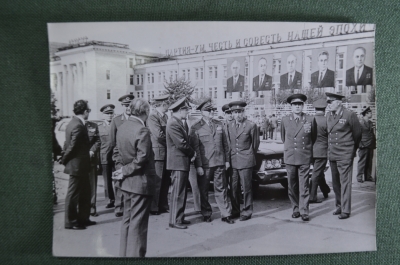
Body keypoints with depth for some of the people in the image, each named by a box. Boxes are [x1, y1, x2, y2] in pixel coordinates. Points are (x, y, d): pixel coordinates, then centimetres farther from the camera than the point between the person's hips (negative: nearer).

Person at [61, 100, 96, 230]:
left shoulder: (73, 123, 10)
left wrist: (64, 159, 14)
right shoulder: (78, 126, -21)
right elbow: (72, 146, -22)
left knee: (85, 192, 18)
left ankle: (83, 218, 29)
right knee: (73, 194, 3)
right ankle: (70, 222, 15)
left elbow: (69, 145, 14)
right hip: (77, 165, -10)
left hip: (80, 165, 10)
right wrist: (64, 160, -9)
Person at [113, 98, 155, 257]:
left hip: (127, 182, 8)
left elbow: (117, 152, 10)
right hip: (141, 182, -8)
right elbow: (141, 158, -23)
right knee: (138, 223, 2)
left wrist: (121, 169, 6)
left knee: (127, 219, 18)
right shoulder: (142, 130, -19)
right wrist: (125, 171, -12)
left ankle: (125, 253, 29)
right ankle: (135, 254, 11)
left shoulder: (122, 128, 6)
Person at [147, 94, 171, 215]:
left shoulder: (165, 116, 15)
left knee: (165, 182, 13)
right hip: (157, 153, -8)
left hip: (166, 153, 8)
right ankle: (153, 208, 7)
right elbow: (159, 135, -20)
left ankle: (163, 206, 23)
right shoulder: (152, 116, -12)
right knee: (157, 182, -3)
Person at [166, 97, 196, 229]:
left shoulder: (182, 122, 14)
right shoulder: (173, 123, -17)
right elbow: (181, 144, -20)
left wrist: (191, 153, 1)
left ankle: (180, 217, 23)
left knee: (182, 192, 14)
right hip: (178, 162, -10)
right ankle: (175, 221, 4)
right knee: (178, 192, -4)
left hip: (183, 161, 10)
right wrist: (193, 153, -6)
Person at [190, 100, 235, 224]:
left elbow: (225, 144, 13)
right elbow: (195, 148, -6)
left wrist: (227, 160, 9)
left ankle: (225, 214, 14)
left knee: (221, 189, 7)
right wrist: (198, 166, -11)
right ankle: (206, 214, 22)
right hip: (204, 164, -3)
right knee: (203, 190, 7)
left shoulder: (219, 125, 11)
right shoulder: (195, 128, -3)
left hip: (219, 163, 3)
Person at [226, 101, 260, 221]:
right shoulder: (229, 125, 8)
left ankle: (247, 211, 13)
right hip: (233, 161, 4)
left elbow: (256, 143, 5)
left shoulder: (251, 125, -5)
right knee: (233, 187, 8)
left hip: (246, 161, -4)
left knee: (246, 187, 2)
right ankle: (235, 210, 21)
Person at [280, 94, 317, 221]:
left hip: (305, 157, -2)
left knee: (304, 186, -1)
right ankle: (295, 209, 19)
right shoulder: (285, 120, 2)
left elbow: (313, 137, 12)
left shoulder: (310, 119, -2)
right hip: (290, 157, 2)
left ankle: (304, 211, 6)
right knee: (292, 186, 8)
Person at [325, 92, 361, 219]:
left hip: (345, 155, -6)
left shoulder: (349, 115, -9)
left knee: (345, 182, -3)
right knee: (335, 183, 12)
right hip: (332, 155, 6)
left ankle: (345, 210, 4)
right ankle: (339, 206, 25)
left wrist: (352, 149, 10)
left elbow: (357, 134, 1)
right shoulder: (328, 115, 7)